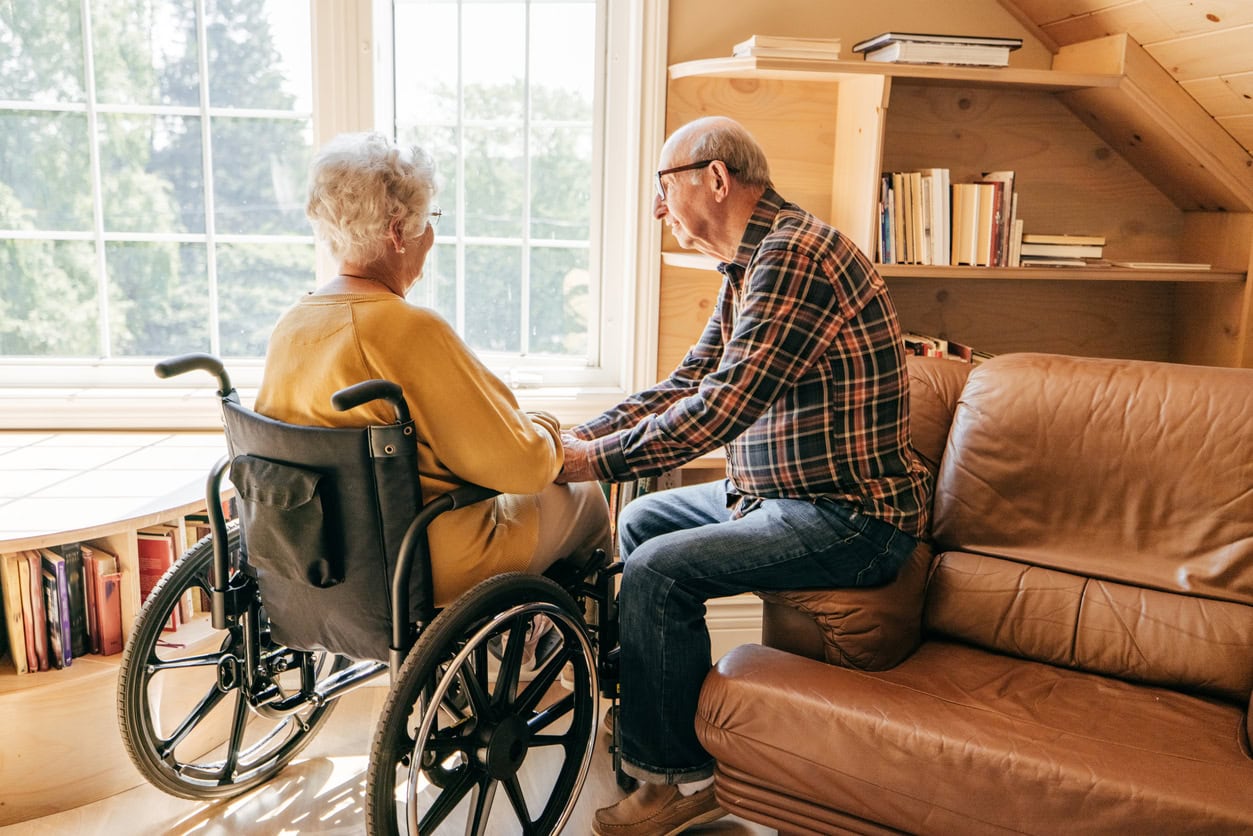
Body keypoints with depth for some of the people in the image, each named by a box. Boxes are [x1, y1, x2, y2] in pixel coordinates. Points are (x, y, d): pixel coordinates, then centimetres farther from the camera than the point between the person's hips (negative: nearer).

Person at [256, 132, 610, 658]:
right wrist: (545, 431, 0)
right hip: (418, 576, -8)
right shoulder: (413, 330, -27)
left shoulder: (289, 325, -3)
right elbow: (523, 467, -24)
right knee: (583, 498, 15)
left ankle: (520, 638, 43)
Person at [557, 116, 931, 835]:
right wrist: (578, 435, 3)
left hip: (850, 519, -11)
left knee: (659, 571, -20)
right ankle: (638, 707, 29)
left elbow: (721, 407, -29)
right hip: (784, 495, 11)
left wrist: (596, 461, -21)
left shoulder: (795, 253, -21)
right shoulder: (753, 263, 12)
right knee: (639, 519, 17)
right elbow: (687, 384, 13)